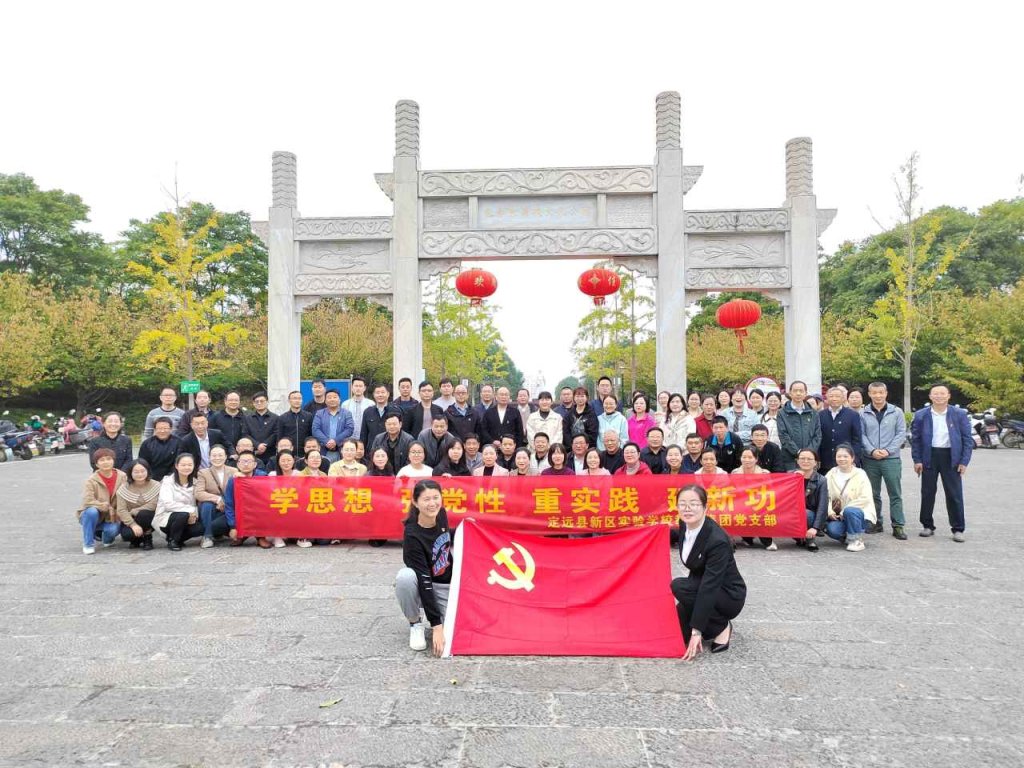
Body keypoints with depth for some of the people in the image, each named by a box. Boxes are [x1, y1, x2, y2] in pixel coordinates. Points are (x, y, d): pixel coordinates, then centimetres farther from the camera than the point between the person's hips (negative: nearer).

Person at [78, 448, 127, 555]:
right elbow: (87, 501, -24)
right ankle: (88, 544, -16)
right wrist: (108, 508, -28)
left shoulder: (122, 477, -7)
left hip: (111, 518, 1)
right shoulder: (92, 480, -15)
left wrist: (117, 514, -15)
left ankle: (106, 537, 12)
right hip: (93, 515, -1)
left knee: (114, 529, -29)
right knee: (91, 511, -35)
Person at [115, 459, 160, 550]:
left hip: (148, 519, -1)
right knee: (126, 534, -29)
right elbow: (121, 510, -17)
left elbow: (152, 505, -19)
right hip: (130, 520, 1)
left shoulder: (155, 486, -10)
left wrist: (132, 512, -20)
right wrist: (133, 524, -29)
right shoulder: (124, 488, -8)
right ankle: (136, 538, 9)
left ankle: (147, 537, -7)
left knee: (143, 514, -34)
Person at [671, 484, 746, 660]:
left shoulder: (717, 540, -31)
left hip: (729, 596, -7)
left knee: (678, 586, -29)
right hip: (702, 586, 7)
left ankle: (722, 627, -8)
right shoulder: (685, 525, -8)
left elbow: (709, 587, -34)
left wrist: (697, 631, -36)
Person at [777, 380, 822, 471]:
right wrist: (798, 452, -15)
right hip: (790, 460, -2)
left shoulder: (813, 413, 14)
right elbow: (783, 436, -5)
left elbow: (817, 435, 7)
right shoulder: (782, 413, 4)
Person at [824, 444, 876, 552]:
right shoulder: (831, 474, 2)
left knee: (849, 511, -36)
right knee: (831, 529, -27)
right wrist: (830, 511, -20)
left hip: (860, 513, -2)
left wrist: (844, 511, -19)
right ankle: (848, 537, 7)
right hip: (838, 515, 3)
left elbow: (865, 498, -15)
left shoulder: (860, 474, -7)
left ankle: (857, 540, -13)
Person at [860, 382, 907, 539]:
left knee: (895, 494, 0)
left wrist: (888, 450, -11)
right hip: (870, 459, 1)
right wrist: (872, 450, -12)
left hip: (891, 459, -1)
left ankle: (898, 526, 5)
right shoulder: (863, 414, 5)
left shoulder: (896, 412, 4)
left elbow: (901, 434, 0)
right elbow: (861, 435, 2)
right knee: (873, 494, 9)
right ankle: (876, 523, 20)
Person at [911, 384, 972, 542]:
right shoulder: (921, 415, 2)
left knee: (954, 494, 2)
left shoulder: (960, 414, 1)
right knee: (927, 493, 7)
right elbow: (915, 439, 4)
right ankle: (927, 526, 19)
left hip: (951, 458, -1)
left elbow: (968, 439, 1)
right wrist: (917, 460, -3)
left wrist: (964, 461, -5)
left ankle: (958, 529, 11)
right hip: (929, 457, 1)